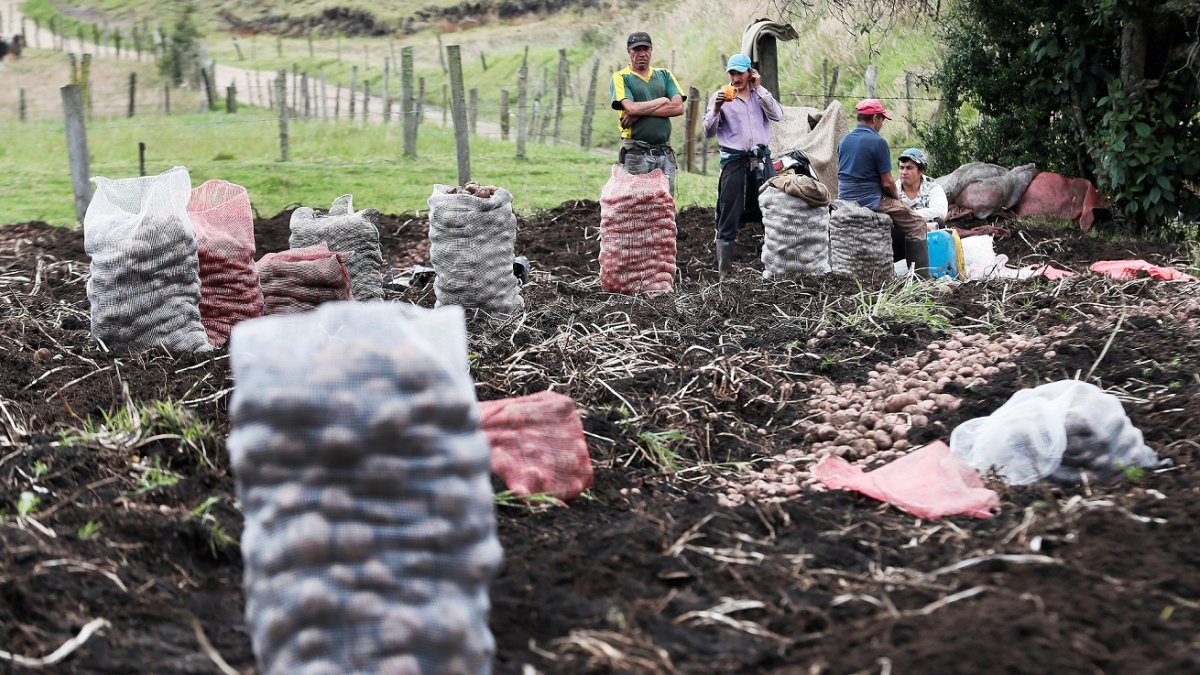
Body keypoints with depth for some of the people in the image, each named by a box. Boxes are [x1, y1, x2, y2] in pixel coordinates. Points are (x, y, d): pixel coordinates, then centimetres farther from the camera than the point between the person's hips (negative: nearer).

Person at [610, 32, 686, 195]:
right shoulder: (621, 77, 5)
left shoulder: (664, 75, 16)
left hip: (664, 152, 4)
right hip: (636, 153, -4)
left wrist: (640, 112, -7)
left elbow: (678, 107, 0)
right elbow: (631, 107, -13)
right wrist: (662, 101, -1)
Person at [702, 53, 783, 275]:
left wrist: (759, 88, -5)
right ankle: (723, 272, 0)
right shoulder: (721, 96, 5)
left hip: (761, 159, 3)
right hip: (734, 161, -3)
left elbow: (777, 115, -4)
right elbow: (708, 131, 0)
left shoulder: (760, 94, 13)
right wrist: (716, 109, -17)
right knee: (729, 219, -2)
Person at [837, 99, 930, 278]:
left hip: (846, 199, 8)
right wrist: (896, 196, 8)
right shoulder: (877, 142, -14)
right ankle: (921, 277, -4)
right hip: (870, 201, -8)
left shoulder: (844, 141, 9)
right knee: (916, 224, 0)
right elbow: (887, 182, -14)